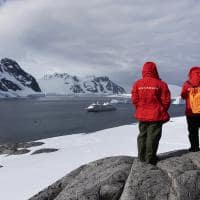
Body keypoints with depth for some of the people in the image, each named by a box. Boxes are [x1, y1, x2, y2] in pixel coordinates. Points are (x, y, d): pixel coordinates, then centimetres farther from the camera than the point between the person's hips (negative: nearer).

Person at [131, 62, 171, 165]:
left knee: (142, 135, 16)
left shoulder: (137, 84, -3)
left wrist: (141, 109, 13)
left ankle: (142, 156, 24)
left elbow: (134, 100, -3)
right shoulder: (160, 84, -9)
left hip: (142, 115, 3)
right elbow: (166, 100, -7)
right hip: (156, 115, -3)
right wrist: (163, 111, 10)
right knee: (153, 136, 5)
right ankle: (150, 158, 11)